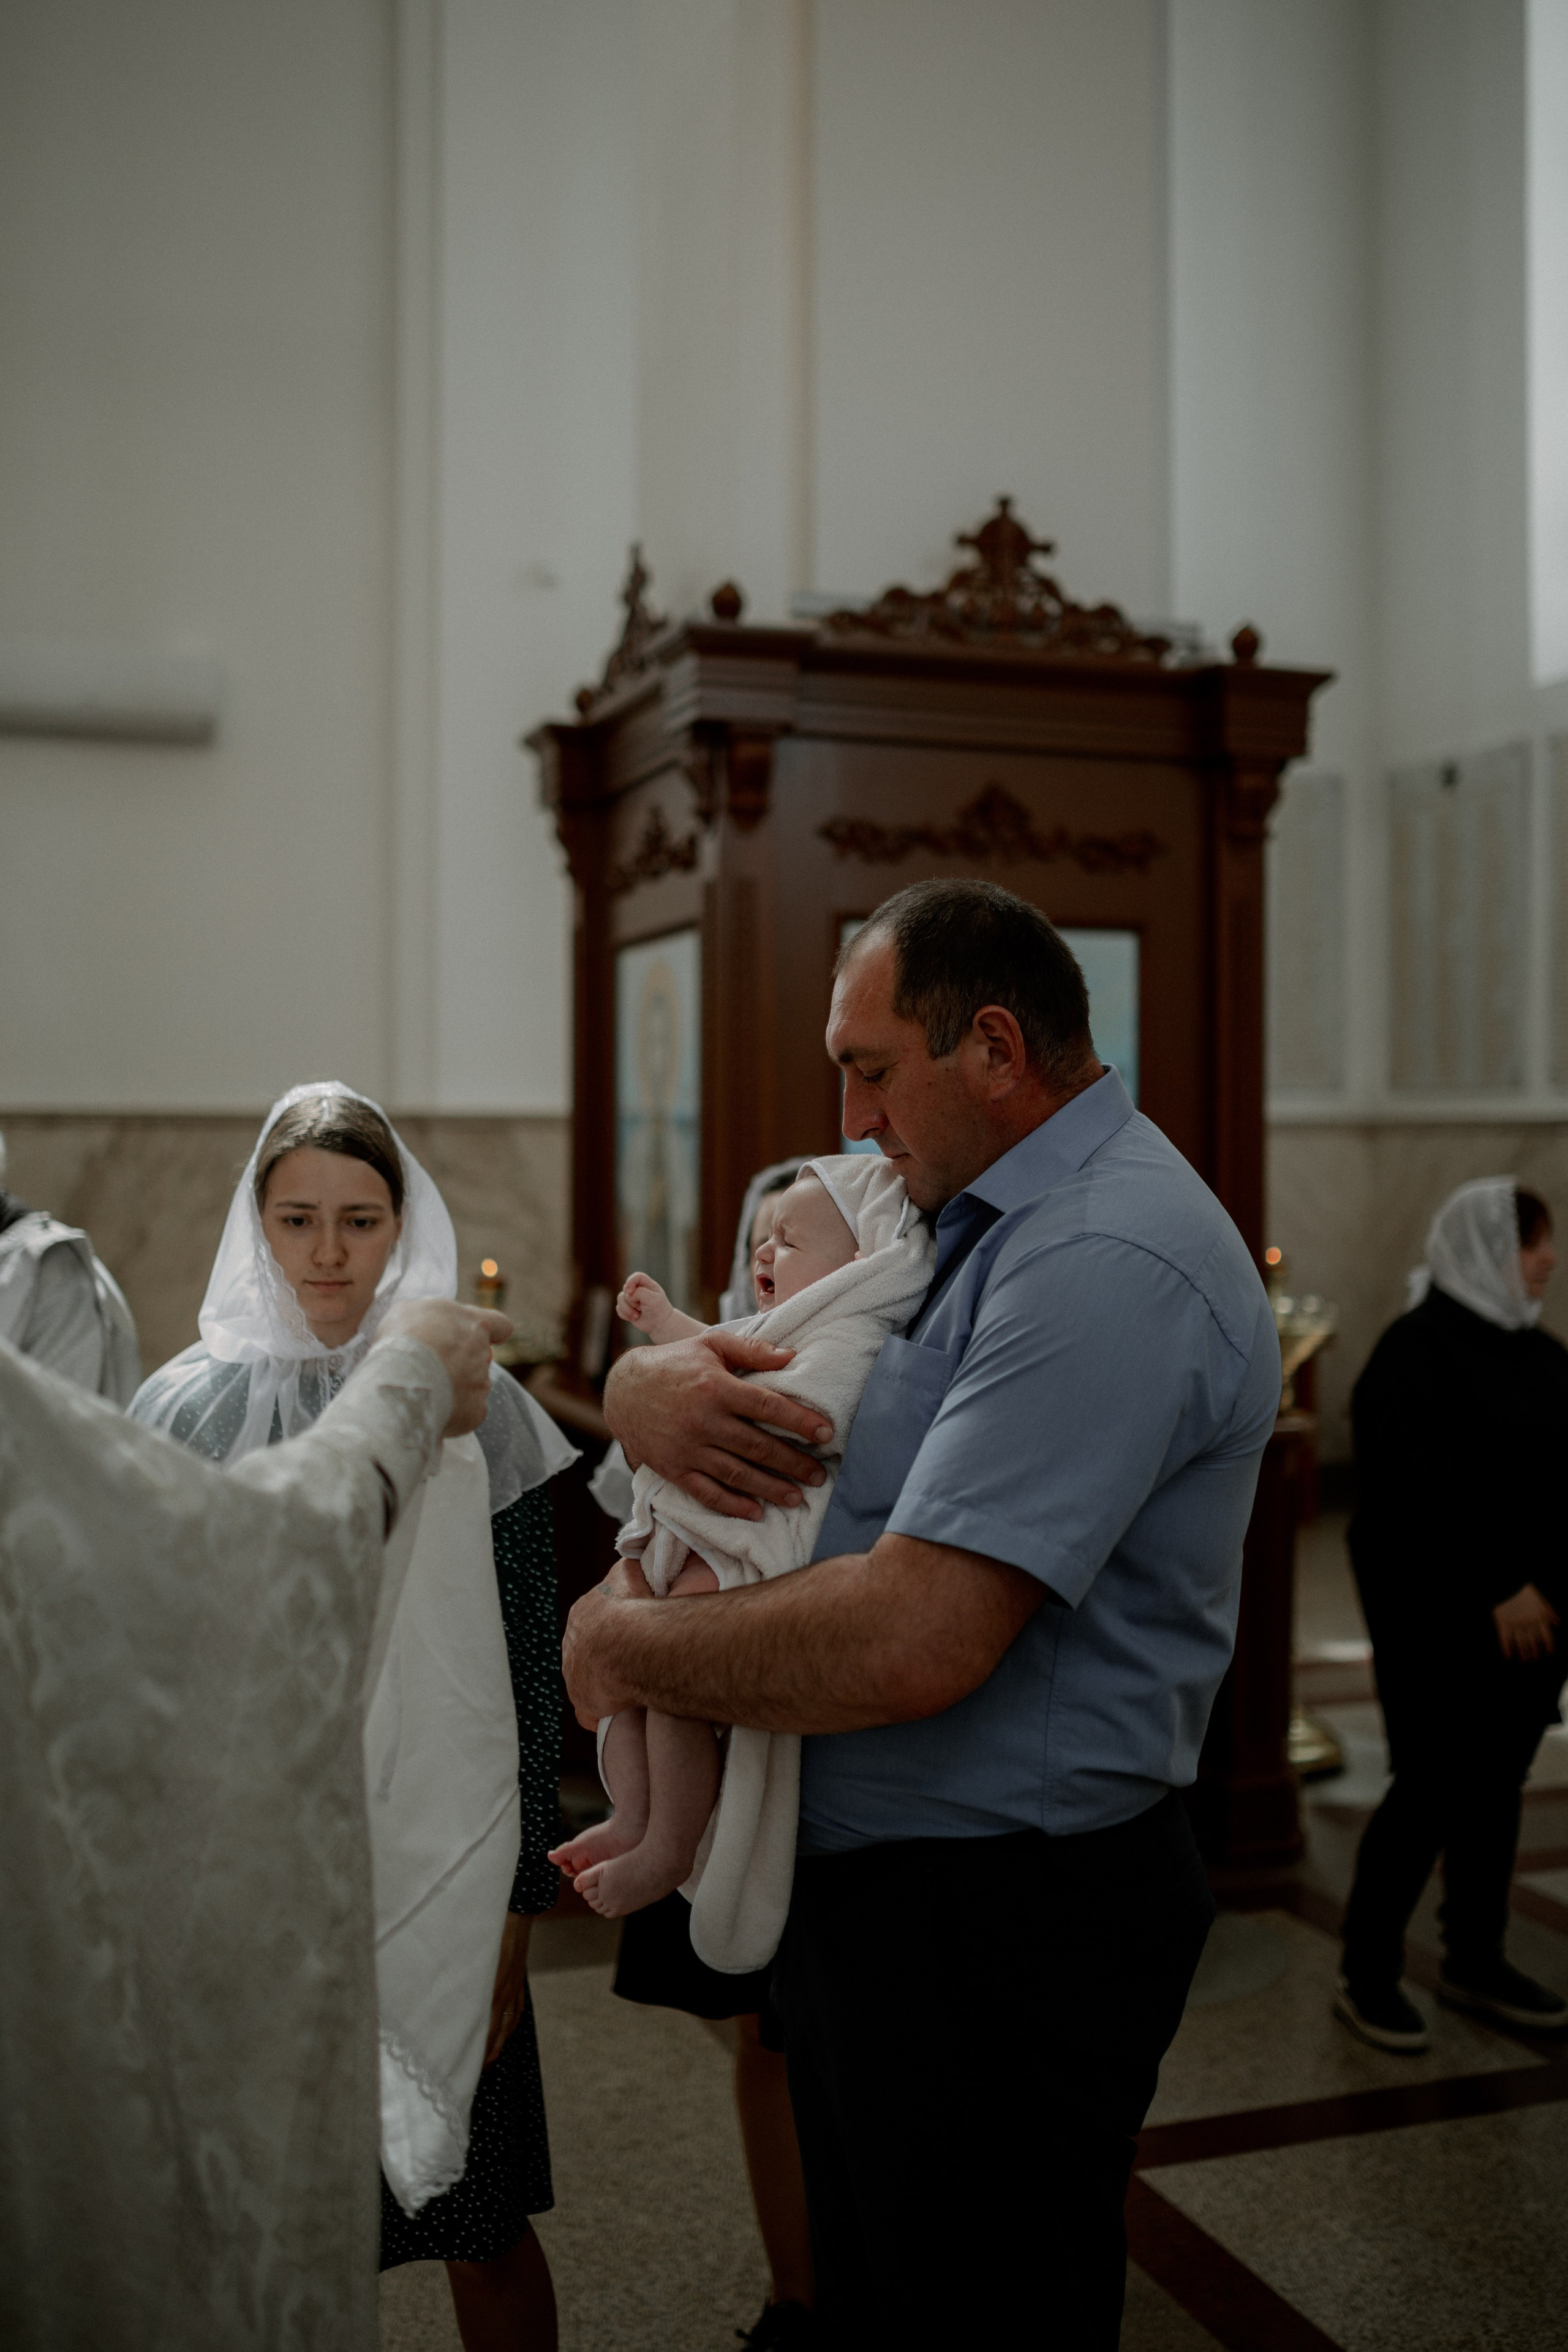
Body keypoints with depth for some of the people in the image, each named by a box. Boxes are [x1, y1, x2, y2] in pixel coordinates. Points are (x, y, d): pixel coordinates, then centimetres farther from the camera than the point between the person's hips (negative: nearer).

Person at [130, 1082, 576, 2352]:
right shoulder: (188, 1411, -1)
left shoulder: (476, 1407, -3)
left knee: (483, 2230, 11)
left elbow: (528, 1675, -1)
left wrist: (517, 1903, -2)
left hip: (441, 1873, 0)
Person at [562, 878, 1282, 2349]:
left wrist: (622, 1644, -16)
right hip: (871, 1876, 9)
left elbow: (913, 1641, -32)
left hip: (997, 1934, -9)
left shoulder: (1107, 1261, -24)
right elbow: (673, 1372, 13)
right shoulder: (954, 1219, 9)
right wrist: (647, 1384, -12)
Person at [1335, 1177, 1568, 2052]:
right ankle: (1368, 1977, 11)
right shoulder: (1418, 1350, -13)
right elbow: (1414, 1489, -19)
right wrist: (1494, 1593, -18)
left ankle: (1477, 1961, 28)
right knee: (1432, 1791, -2)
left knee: (1498, 1787, 13)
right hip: (1440, 1617, -7)